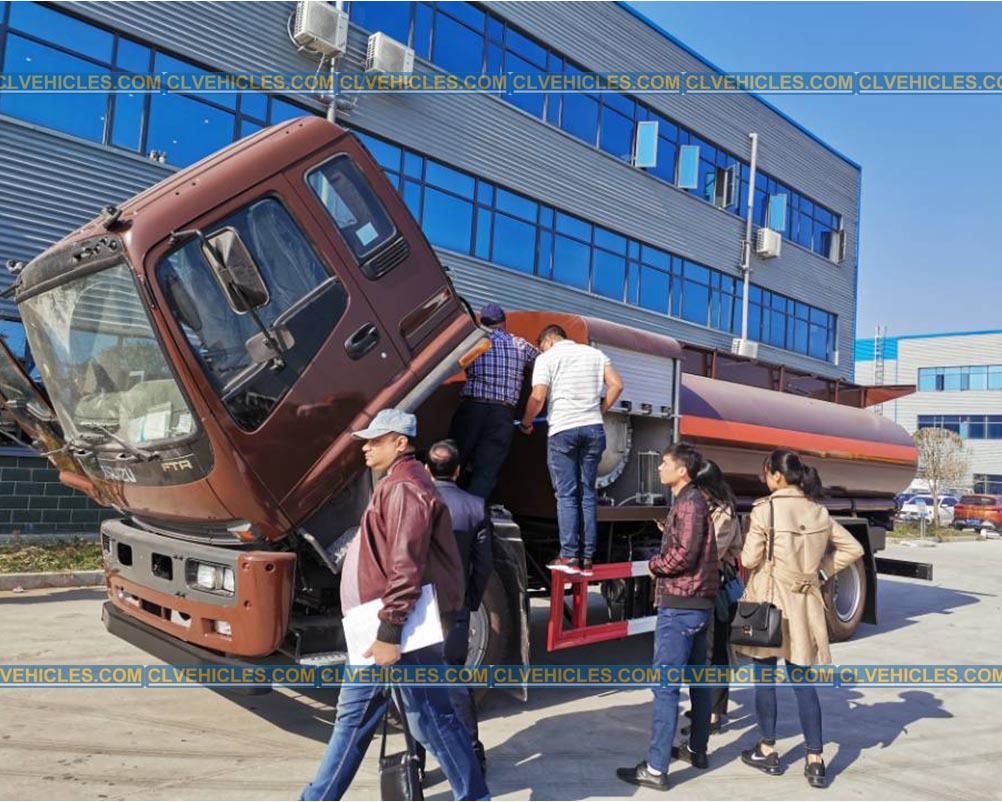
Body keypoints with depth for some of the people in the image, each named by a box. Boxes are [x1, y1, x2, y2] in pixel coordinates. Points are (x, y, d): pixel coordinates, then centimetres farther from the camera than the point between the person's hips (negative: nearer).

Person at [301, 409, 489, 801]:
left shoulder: (404, 488, -17)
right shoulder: (396, 483, 17)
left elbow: (405, 569, -24)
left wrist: (389, 634, -23)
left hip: (403, 630, -11)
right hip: (382, 626, 11)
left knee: (431, 717, 1)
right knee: (353, 713, 17)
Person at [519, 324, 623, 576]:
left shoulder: (546, 358, 3)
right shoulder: (595, 353, 16)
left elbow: (537, 397, -10)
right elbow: (616, 384, 5)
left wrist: (526, 424, 5)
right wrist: (599, 412, 15)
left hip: (562, 430, -4)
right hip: (594, 429, 4)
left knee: (566, 495, 1)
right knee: (588, 493, 8)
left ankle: (569, 557, -2)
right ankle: (588, 558, 7)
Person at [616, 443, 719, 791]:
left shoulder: (688, 503, -15)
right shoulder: (694, 501, 16)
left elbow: (684, 554, -23)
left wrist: (654, 564, -8)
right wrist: (666, 546, 3)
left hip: (678, 606, -11)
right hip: (699, 604, 11)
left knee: (665, 686, -8)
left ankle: (656, 769, -5)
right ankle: (697, 750, 31)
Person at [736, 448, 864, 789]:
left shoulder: (765, 509, -15)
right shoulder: (818, 511, 2)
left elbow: (749, 559, -13)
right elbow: (853, 548, 7)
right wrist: (821, 571, 9)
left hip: (769, 602, -4)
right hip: (803, 604, 4)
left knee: (764, 677, 11)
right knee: (803, 681, 11)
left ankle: (767, 752, 22)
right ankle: (815, 761, 13)